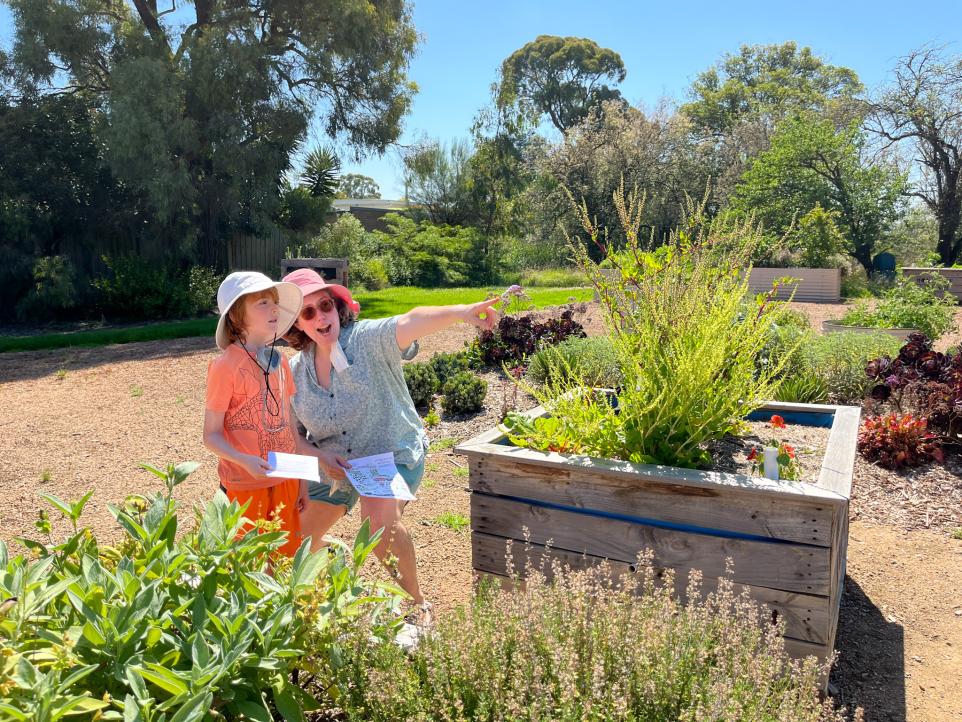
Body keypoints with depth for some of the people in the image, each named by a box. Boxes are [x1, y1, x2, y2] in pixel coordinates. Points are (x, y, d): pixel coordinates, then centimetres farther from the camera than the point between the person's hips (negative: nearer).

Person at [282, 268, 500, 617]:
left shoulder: (368, 340, -20)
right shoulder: (295, 371, -4)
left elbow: (410, 322, -42)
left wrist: (460, 312, -61)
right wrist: (321, 457, -16)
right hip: (333, 467, 6)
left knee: (380, 521, -32)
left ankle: (415, 602, -7)